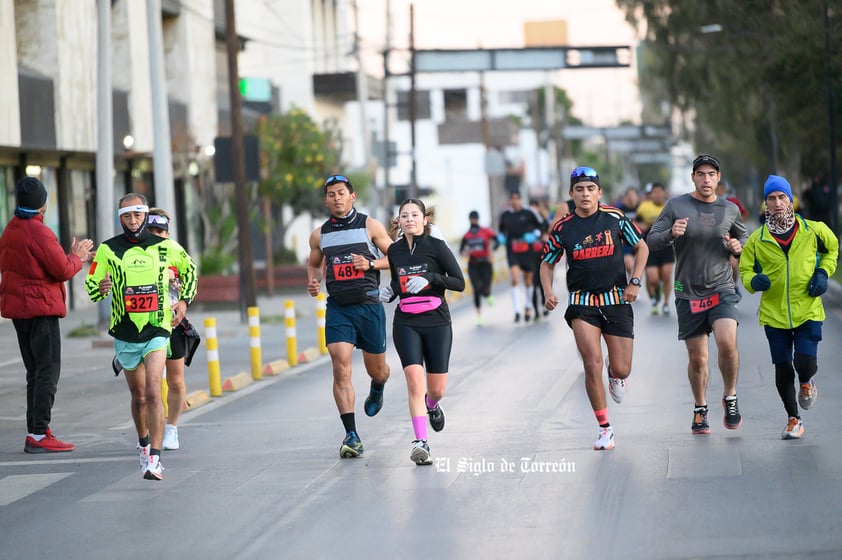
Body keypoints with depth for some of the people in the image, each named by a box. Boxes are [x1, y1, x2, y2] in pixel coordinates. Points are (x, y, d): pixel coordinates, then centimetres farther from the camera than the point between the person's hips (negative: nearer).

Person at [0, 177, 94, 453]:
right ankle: (39, 434, -10)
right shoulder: (38, 232, -17)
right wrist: (76, 257, 5)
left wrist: (72, 258, 17)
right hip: (41, 307, -9)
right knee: (48, 371, -7)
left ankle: (35, 432, 13)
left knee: (35, 372, 13)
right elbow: (62, 270, -18)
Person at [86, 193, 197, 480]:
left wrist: (184, 300, 7)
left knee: (153, 392, -17)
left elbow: (189, 269, 19)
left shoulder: (165, 247, 0)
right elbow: (90, 286, 4)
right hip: (125, 332, 2)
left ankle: (154, 458, -20)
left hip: (157, 329, -2)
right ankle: (143, 443, 39)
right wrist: (101, 289, -19)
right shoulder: (108, 250, -1)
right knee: (139, 396, 12)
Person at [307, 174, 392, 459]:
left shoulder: (370, 226, 0)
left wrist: (371, 264, -13)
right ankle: (351, 436, -15)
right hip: (337, 308, 1)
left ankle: (377, 390, 51)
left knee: (377, 369, 11)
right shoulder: (319, 234, 8)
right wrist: (313, 281, 4)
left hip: (369, 305, -1)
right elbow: (313, 263, 25)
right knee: (341, 369, -15)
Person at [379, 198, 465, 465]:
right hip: (405, 323, 1)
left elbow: (459, 283, -8)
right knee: (415, 381, -17)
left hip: (437, 322, -1)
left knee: (437, 389, 4)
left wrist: (430, 277, -21)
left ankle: (431, 406, 42)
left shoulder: (436, 246, -6)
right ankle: (420, 442, -17)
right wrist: (389, 291, 1)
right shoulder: (394, 250, 6)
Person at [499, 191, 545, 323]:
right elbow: (502, 228, 21)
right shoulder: (505, 214, 4)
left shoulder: (528, 212, -5)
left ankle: (528, 307, 35)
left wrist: (534, 235, -12)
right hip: (512, 251, 1)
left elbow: (540, 225, 5)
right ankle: (517, 311, -19)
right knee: (515, 279, -16)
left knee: (528, 280, 12)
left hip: (527, 251, -1)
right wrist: (501, 237, 2)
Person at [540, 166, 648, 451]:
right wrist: (548, 291, -8)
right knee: (592, 364, -14)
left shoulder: (614, 218, -3)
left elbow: (641, 247, 8)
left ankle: (615, 374, 41)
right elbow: (547, 263, 9)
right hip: (582, 303, 0)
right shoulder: (563, 227, -2)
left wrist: (635, 281, -3)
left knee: (621, 370, 0)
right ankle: (604, 428, 0)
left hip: (616, 299, 0)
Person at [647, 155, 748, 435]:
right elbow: (651, 241, -1)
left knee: (727, 343, -21)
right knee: (697, 358, 4)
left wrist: (738, 247, 0)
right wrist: (671, 234, -22)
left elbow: (744, 237, 23)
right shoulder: (676, 205, -1)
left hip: (722, 289, 0)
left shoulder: (730, 209, 6)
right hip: (688, 293, 0)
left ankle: (730, 398, 1)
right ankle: (700, 410, 26)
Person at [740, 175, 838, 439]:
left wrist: (823, 273, 1)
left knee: (805, 363, -13)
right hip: (773, 313, 1)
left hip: (807, 310, -1)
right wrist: (754, 281, -14)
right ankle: (793, 420, 23)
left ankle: (806, 383, 26)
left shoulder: (812, 230, -1)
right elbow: (745, 269, 9)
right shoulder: (757, 239, 0)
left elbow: (832, 248, 18)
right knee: (783, 368, 4)